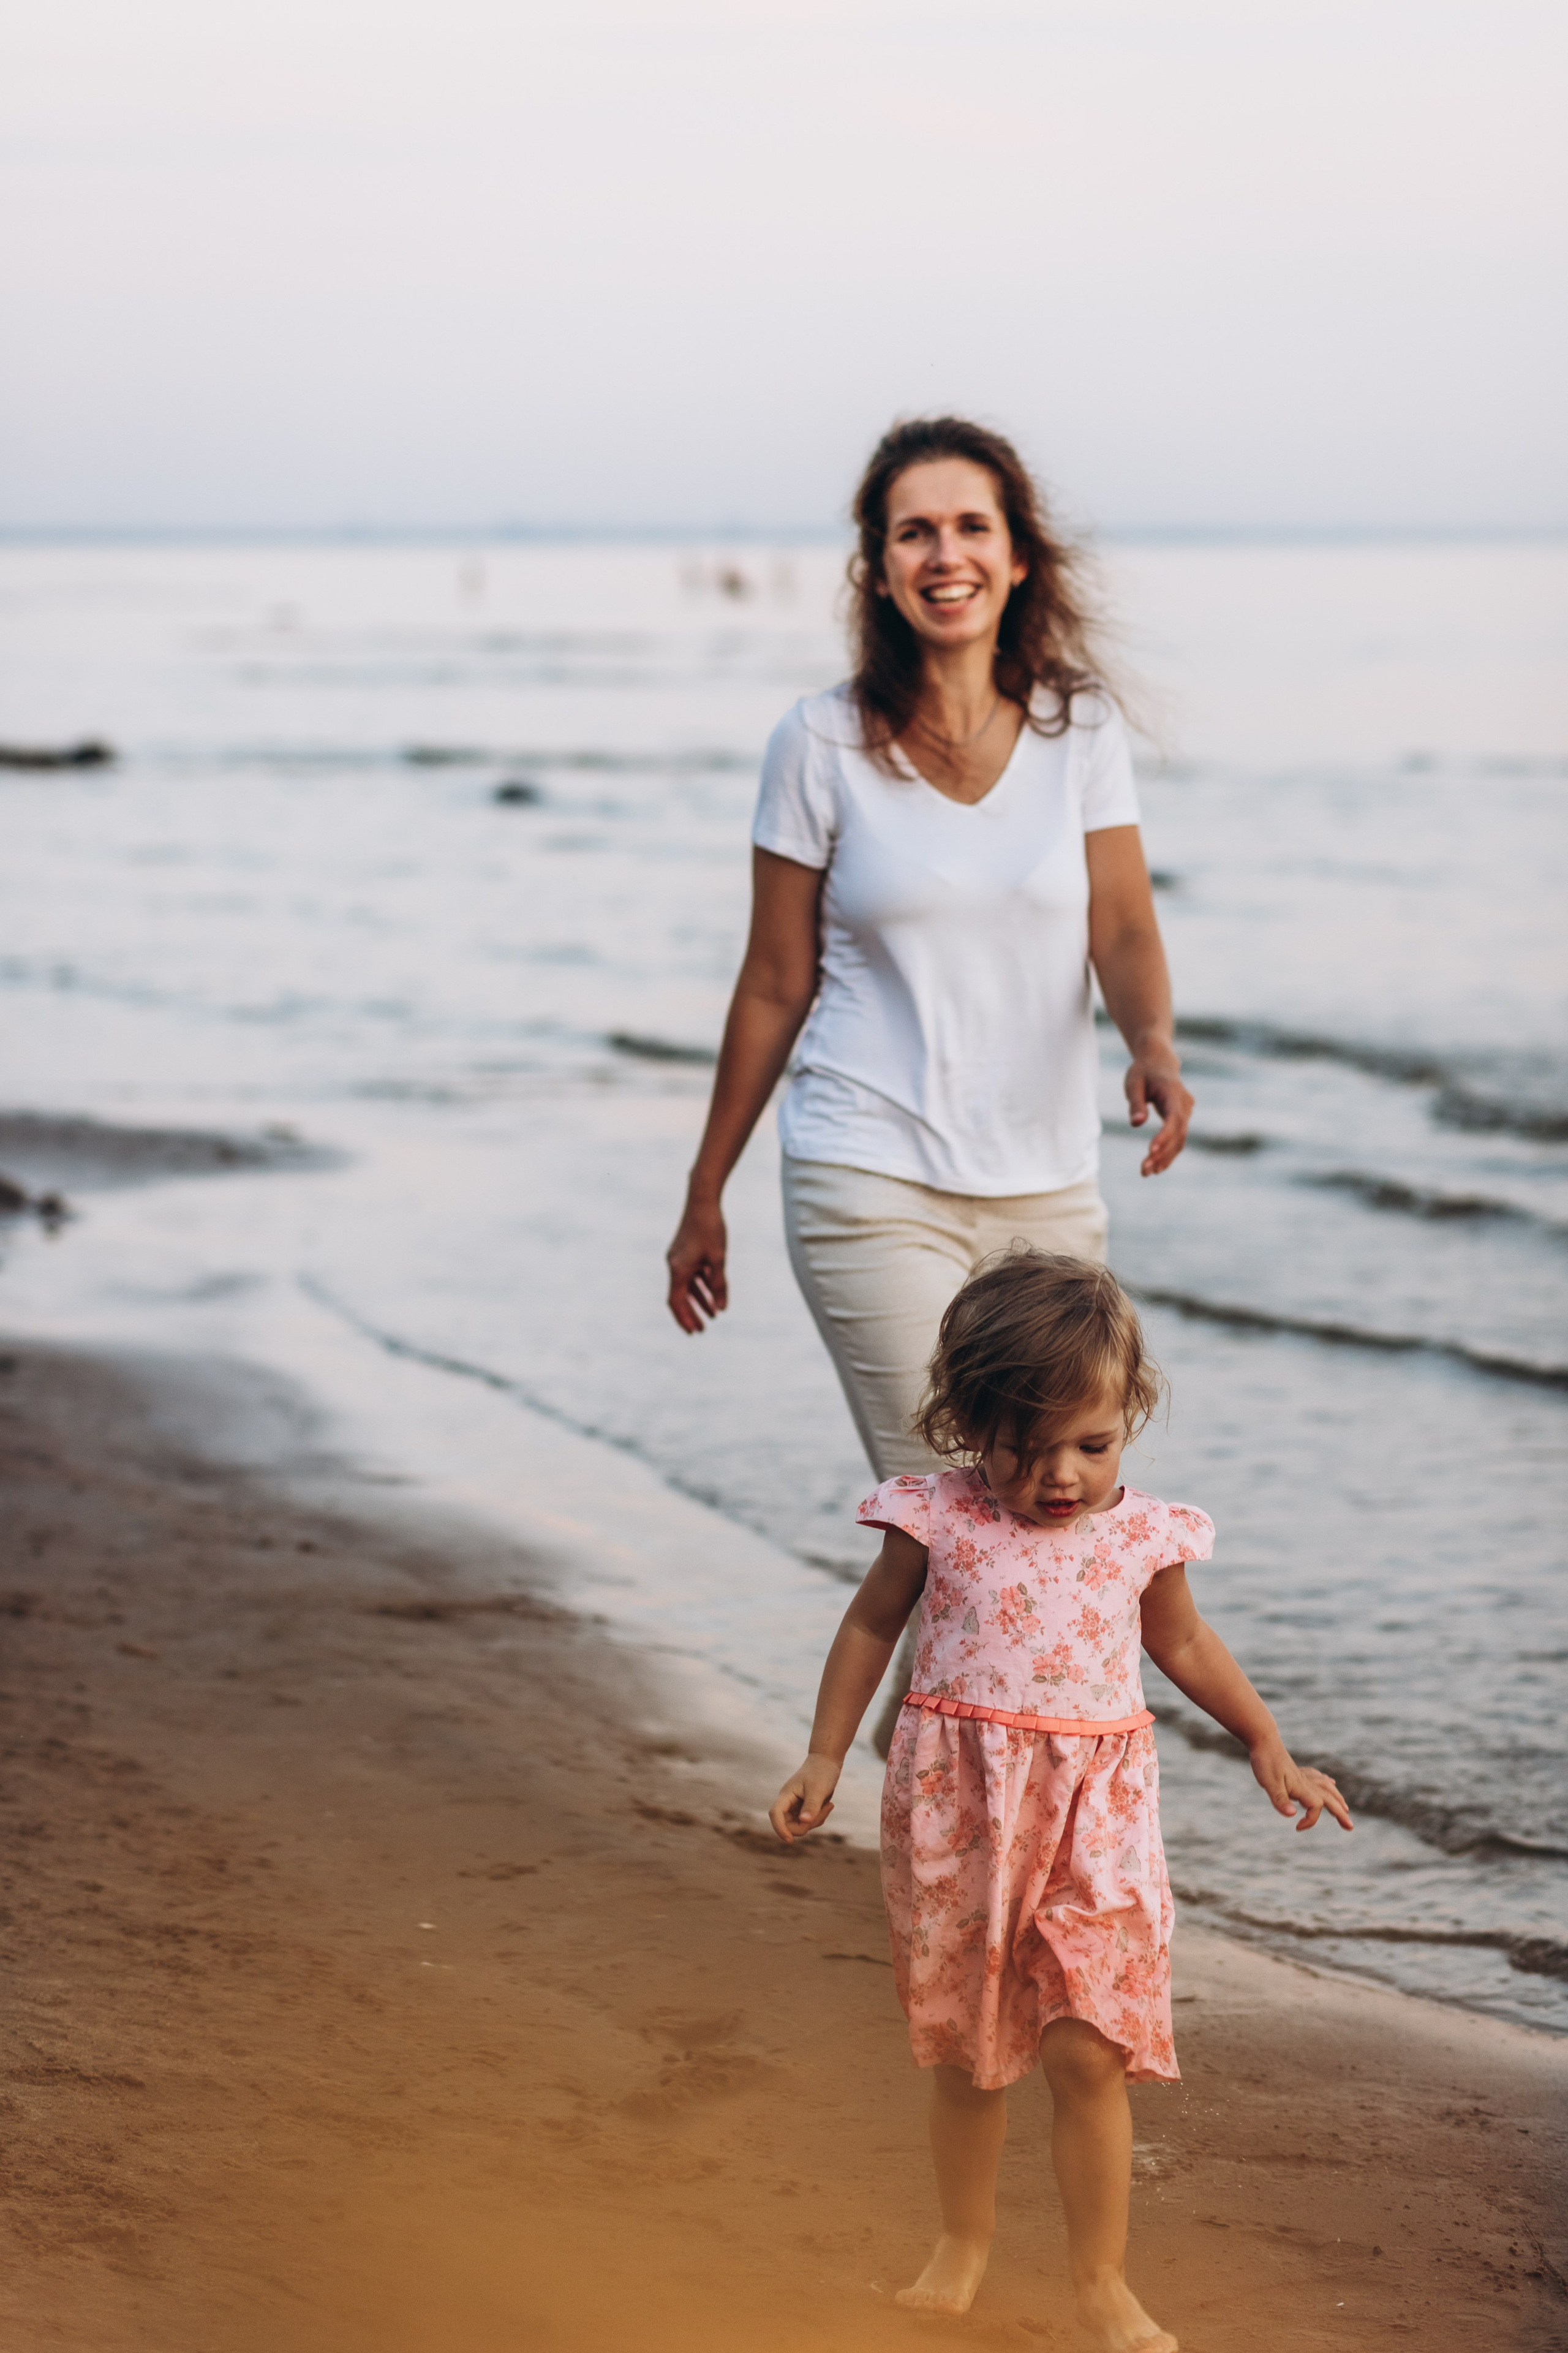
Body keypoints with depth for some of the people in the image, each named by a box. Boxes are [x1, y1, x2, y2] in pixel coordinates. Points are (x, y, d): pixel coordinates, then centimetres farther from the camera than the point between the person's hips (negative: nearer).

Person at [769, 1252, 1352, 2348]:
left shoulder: (1143, 1537, -1)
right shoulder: (938, 1521, -6)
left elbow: (1186, 1645, 17)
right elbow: (871, 1628, 8)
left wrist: (1271, 1749, 19)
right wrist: (823, 1761, 7)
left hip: (1094, 1817, 0)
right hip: (959, 1814, 0)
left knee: (1090, 2053, -5)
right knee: (965, 2052, 11)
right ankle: (963, 2241, 32)